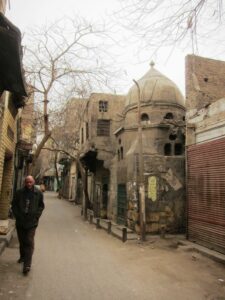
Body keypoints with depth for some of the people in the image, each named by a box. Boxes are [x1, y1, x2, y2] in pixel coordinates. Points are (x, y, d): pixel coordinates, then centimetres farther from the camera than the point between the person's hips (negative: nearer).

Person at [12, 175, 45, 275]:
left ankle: (27, 265, -6)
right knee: (21, 241, 17)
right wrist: (17, 216, -2)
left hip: (32, 222, -2)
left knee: (29, 243, -7)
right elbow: (14, 205, 5)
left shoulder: (38, 193, -2)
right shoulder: (19, 192, -2)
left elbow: (41, 206, 7)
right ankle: (22, 256, 38)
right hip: (20, 222, 2)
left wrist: (36, 216, -3)